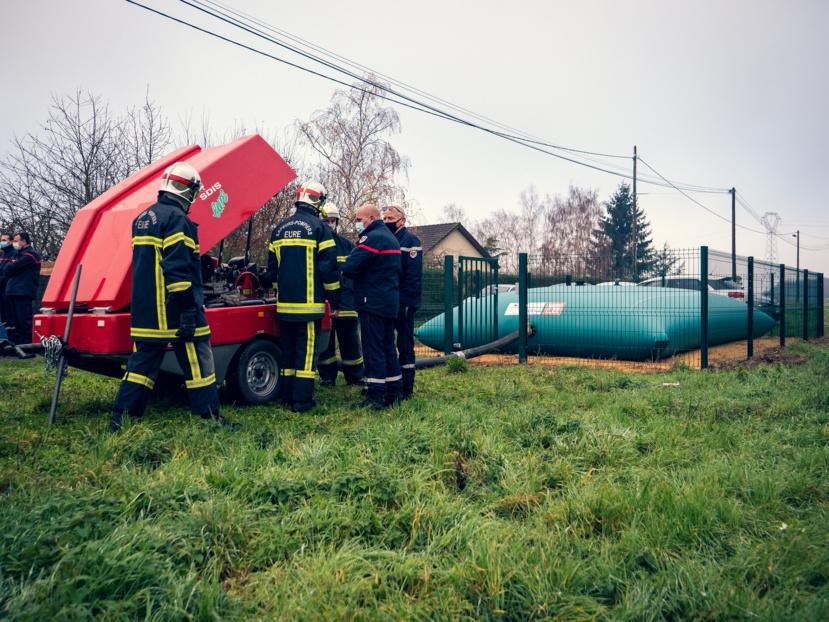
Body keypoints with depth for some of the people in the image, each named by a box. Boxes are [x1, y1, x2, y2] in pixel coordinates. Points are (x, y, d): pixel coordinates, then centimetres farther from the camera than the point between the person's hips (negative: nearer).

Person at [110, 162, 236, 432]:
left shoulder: (143, 218, 18)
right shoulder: (176, 218, -12)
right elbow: (178, 267, -21)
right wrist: (188, 309, -20)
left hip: (145, 310, 9)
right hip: (173, 312, -9)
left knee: (142, 362, 13)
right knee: (197, 361, 0)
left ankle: (120, 417, 15)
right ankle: (210, 417, 7)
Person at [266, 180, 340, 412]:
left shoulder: (280, 229, 13)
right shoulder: (318, 227, -6)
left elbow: (272, 268, 18)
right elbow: (329, 268, -8)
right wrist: (334, 298, 1)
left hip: (284, 304, 6)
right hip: (309, 303, -6)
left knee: (287, 349, 13)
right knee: (306, 349, -2)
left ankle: (285, 395, 19)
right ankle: (302, 400, -1)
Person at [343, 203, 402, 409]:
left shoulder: (372, 238, -14)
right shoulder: (390, 237, 18)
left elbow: (349, 267, -21)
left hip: (372, 303, -9)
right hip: (391, 302, 10)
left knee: (373, 350, -5)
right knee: (388, 348, 13)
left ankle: (375, 398, -2)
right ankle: (393, 394, 19)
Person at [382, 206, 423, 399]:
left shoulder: (410, 241, -9)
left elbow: (414, 277, -17)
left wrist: (405, 303, -21)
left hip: (402, 304, -8)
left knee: (405, 346, 0)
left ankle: (406, 389, 7)